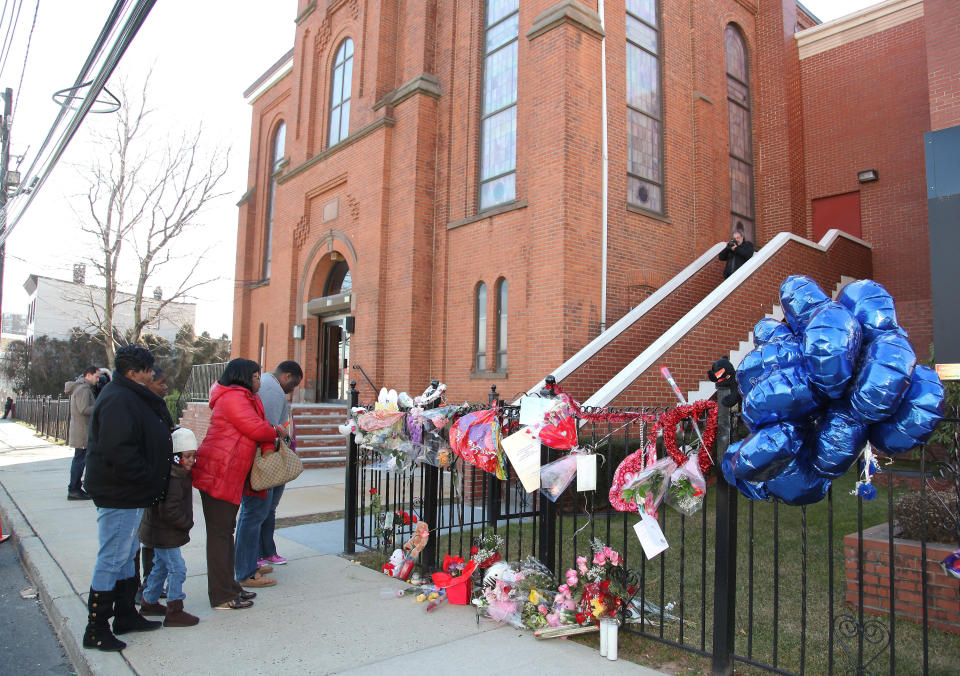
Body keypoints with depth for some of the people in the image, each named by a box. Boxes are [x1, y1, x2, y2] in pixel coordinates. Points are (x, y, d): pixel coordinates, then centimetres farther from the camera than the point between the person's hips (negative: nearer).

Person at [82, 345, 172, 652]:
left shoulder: (130, 397, 12)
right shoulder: (118, 400, -21)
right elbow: (118, 451, -29)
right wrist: (147, 477, -20)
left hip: (129, 493, 11)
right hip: (119, 496, -11)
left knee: (127, 555, 19)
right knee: (112, 560, -1)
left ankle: (125, 615, 32)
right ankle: (96, 630, 12)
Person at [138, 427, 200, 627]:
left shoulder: (179, 475, 8)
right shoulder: (172, 480, -25)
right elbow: (169, 511, -28)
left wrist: (185, 524, 12)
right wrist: (187, 523, -16)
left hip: (160, 533, 11)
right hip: (165, 534, -11)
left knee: (161, 566, 21)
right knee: (177, 569, -7)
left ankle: (149, 603, 35)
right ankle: (174, 612, -3)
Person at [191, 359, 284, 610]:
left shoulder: (245, 398, 19)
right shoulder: (234, 397, -15)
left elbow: (260, 424, 14)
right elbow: (256, 429, -20)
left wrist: (267, 448, -3)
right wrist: (276, 432, -1)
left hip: (231, 476, 11)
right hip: (219, 474, -11)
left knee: (225, 530, 16)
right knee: (220, 532, -4)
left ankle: (228, 586, 27)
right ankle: (222, 597, 3)